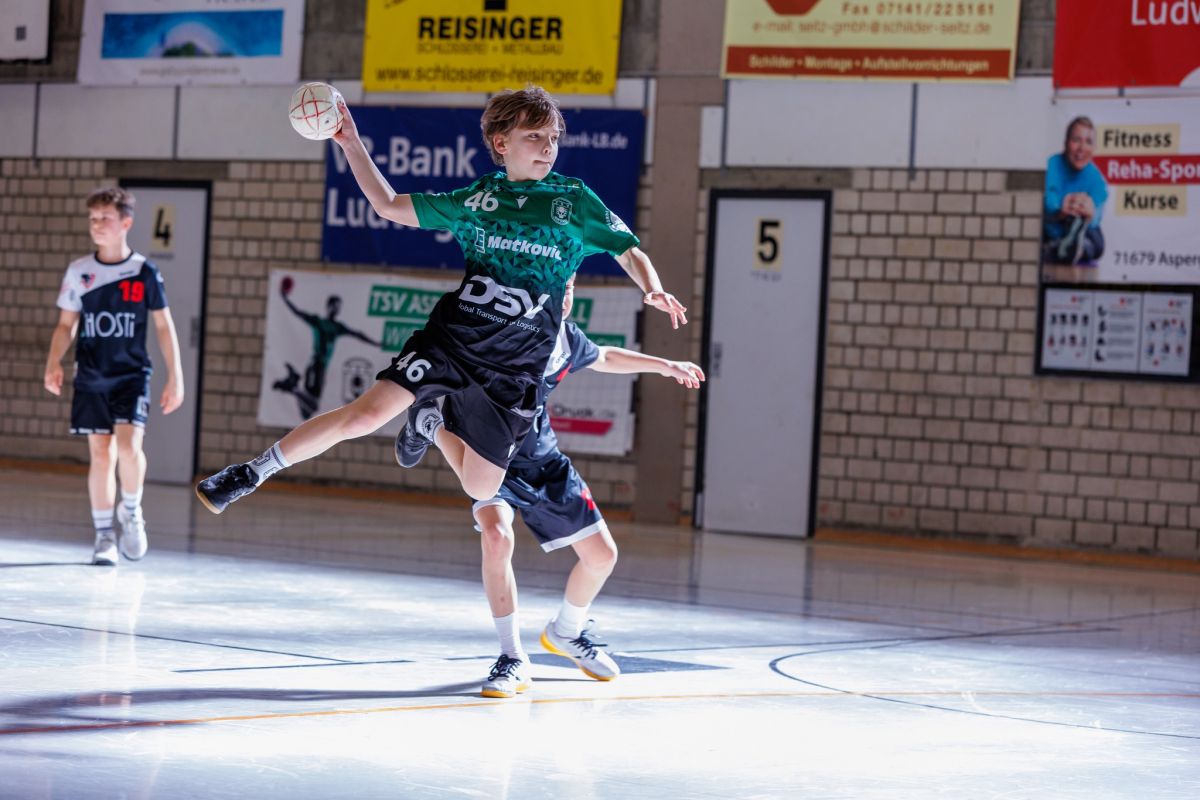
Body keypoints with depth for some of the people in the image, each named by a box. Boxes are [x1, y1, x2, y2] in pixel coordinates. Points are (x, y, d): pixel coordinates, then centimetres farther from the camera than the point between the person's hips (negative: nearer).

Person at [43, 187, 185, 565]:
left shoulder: (145, 272, -2)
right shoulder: (78, 271, 4)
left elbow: (164, 325, 3)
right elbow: (66, 325, 9)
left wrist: (175, 378, -1)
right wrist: (54, 363, -8)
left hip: (132, 375, -2)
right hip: (91, 377, 2)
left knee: (128, 443, -20)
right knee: (100, 454, 0)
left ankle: (131, 511, 7)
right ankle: (104, 536, 11)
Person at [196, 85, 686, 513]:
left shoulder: (575, 201, 3)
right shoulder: (475, 199, 9)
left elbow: (630, 252, 7)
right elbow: (390, 206, 16)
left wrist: (653, 291, -14)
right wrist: (351, 144, 9)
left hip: (516, 366, 0)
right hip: (453, 334, 0)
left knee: (480, 489, 0)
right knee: (368, 412, -19)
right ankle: (254, 472, -5)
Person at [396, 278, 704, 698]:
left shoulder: (566, 338, -7)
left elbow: (603, 357, 17)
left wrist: (664, 365, 24)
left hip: (544, 460, 6)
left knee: (601, 555, 6)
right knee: (497, 536, -34)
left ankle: (565, 633, 37)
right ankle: (513, 659, -19)